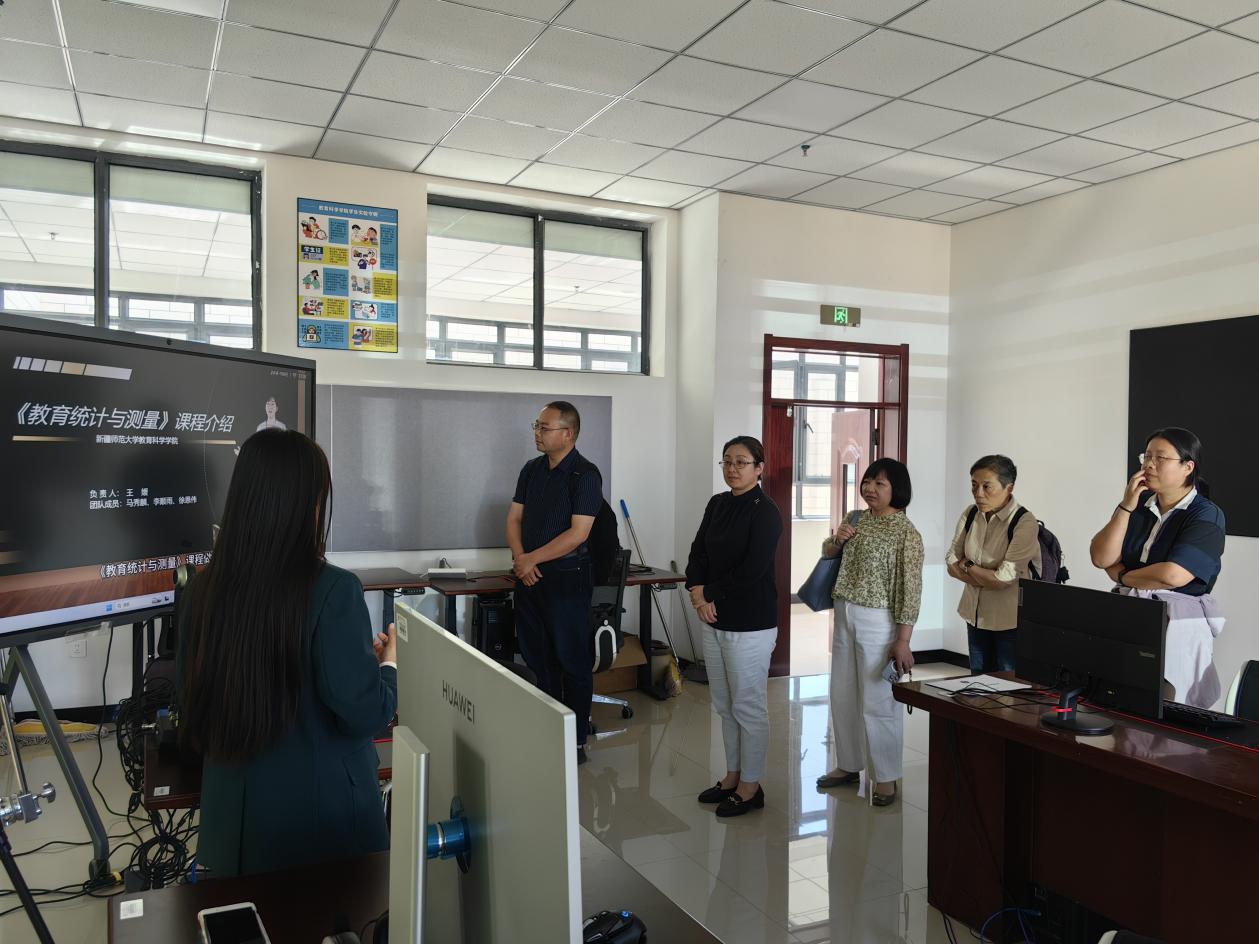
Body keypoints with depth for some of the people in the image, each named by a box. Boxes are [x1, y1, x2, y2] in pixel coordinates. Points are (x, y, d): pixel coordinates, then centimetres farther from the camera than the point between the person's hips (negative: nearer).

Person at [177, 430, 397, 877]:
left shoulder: (204, 588, -6)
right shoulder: (331, 590, -22)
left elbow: (190, 695, 8)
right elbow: (363, 714, -19)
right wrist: (388, 663, 0)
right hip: (320, 813, -4)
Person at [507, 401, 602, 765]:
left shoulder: (585, 474, -11)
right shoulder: (532, 470, 10)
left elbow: (578, 533, -17)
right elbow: (514, 518, 10)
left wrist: (530, 559, -15)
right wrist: (520, 559, -7)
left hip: (566, 578, -7)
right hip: (529, 577, 7)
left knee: (571, 662, 3)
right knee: (539, 659, 14)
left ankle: (576, 741, 15)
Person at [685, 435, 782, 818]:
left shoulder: (765, 511, -13)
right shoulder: (717, 504, 9)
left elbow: (751, 570, -19)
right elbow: (698, 552, 8)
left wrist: (709, 593, -10)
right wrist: (697, 594, -8)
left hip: (750, 624, -7)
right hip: (714, 619, 8)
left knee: (748, 705, 4)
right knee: (724, 704, 17)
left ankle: (751, 786, 18)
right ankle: (733, 775, 31)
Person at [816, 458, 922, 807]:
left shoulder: (906, 532, -13)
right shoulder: (858, 519, 8)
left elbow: (910, 589, -15)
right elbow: (827, 552, 21)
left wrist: (903, 640, -19)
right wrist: (836, 540, -2)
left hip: (877, 621, -7)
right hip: (844, 616, 7)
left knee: (877, 701, 1)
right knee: (842, 696, 15)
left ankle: (886, 776, 16)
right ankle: (849, 764, 30)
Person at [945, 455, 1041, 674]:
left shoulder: (1025, 523, -18)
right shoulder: (970, 514, 0)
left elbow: (1003, 578, -20)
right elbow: (951, 564, 1)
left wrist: (967, 566, -6)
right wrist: (987, 579, -13)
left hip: (1010, 620, -5)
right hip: (976, 615, 6)